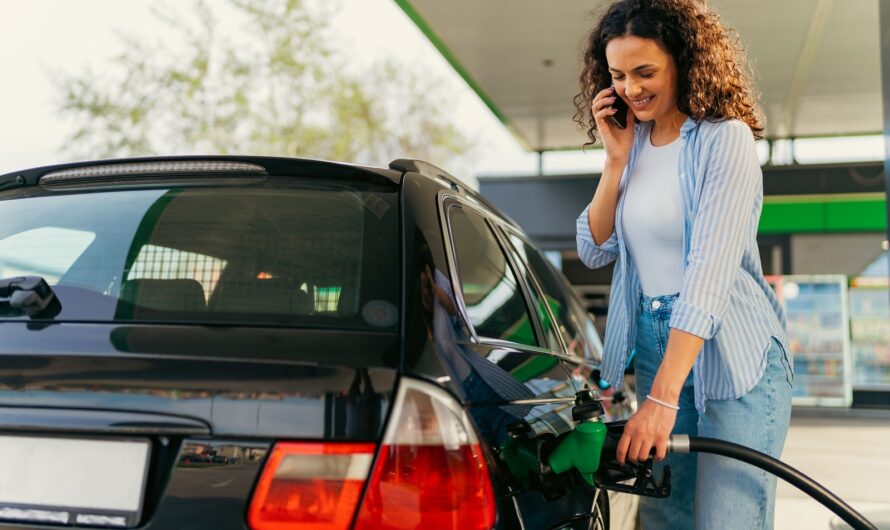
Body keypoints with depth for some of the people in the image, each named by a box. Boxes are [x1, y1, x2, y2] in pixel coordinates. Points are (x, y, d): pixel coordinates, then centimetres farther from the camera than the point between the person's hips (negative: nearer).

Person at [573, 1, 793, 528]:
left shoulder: (725, 138, -12)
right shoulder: (632, 143, 8)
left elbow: (711, 271, -22)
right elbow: (595, 251, 9)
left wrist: (663, 397, -28)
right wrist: (616, 159, -4)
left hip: (732, 358, -6)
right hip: (656, 347, 6)